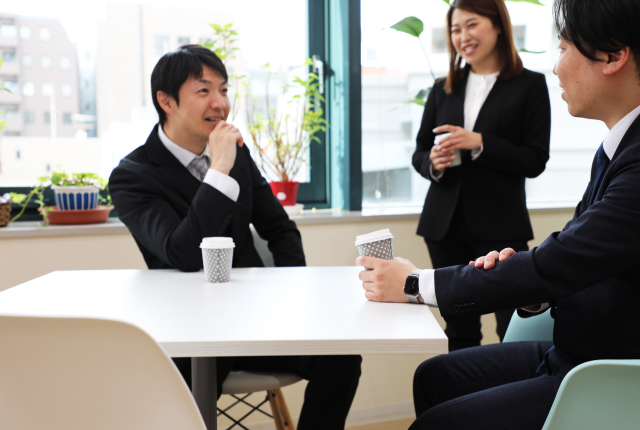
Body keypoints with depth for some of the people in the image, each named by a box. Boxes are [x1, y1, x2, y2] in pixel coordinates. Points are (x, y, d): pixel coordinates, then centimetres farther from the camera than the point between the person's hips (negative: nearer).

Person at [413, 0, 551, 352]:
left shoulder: (530, 85, 0)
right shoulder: (443, 89, 12)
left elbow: (535, 160, -6)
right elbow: (419, 154, 15)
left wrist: (479, 144, -18)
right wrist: (433, 162, -8)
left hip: (500, 227, -4)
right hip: (446, 225, 4)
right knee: (459, 329, 10)